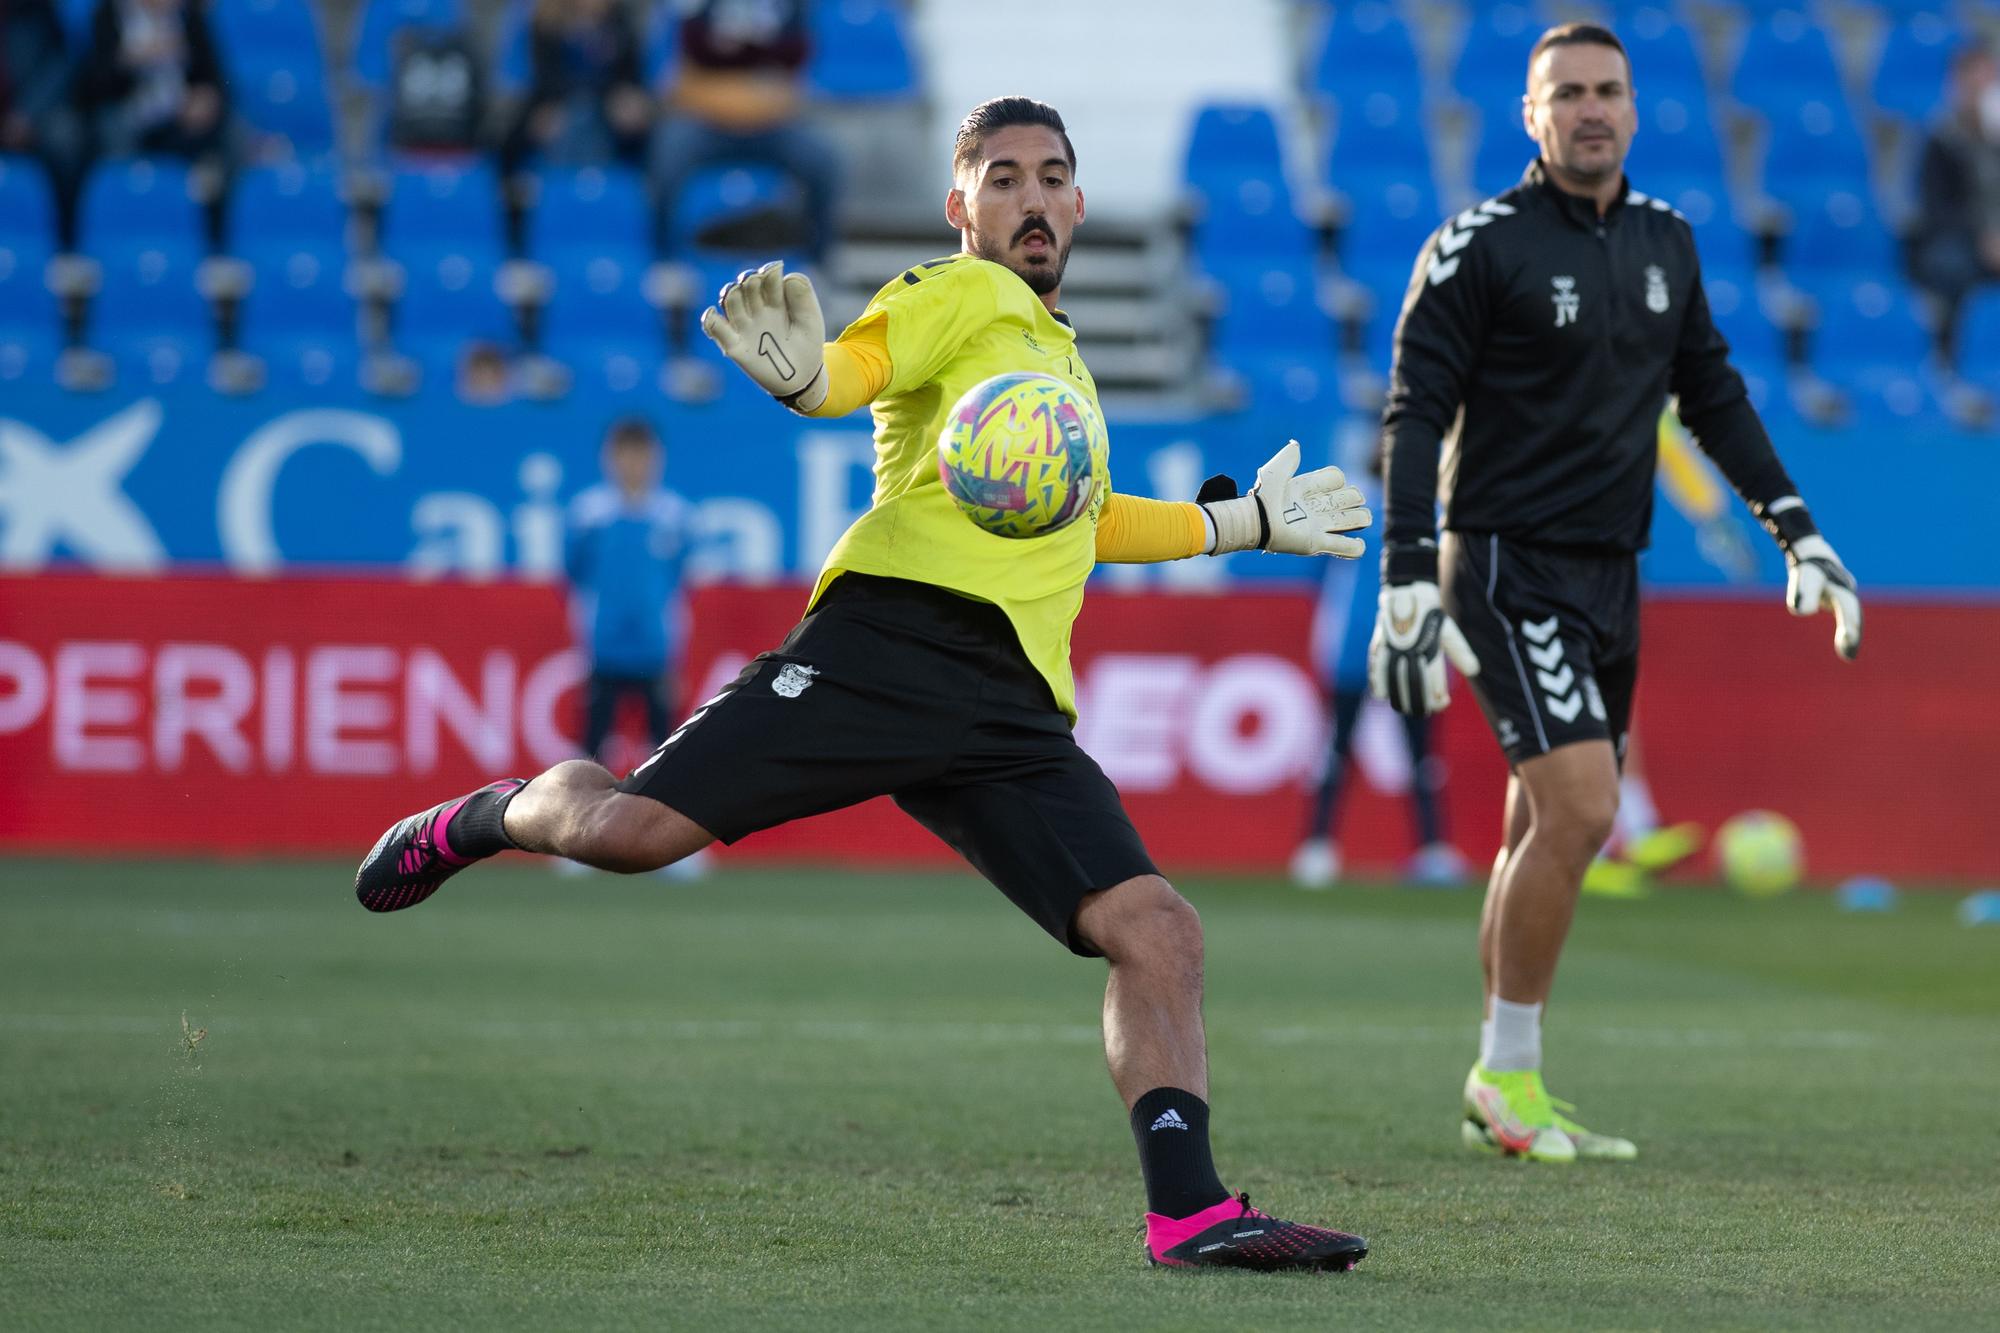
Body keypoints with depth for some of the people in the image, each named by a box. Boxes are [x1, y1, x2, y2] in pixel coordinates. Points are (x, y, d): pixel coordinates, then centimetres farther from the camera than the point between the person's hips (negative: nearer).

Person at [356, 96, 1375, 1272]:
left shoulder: (1062, 353, 33)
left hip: (1016, 714, 7)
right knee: (629, 830, -17)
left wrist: (1245, 520, 51)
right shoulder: (963, 295, 9)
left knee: (1158, 932, -11)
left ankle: (1191, 1212, -9)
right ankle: (484, 819, 17)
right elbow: (852, 371, -12)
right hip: (897, 635, -7)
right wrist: (799, 372, -36)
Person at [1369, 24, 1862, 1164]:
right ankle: (1506, 1076, -6)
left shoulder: (1665, 241, 10)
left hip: (1609, 576, 7)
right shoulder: (1480, 246, -9)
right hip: (1507, 566, -7)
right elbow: (1417, 413, -10)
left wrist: (1798, 532, 12)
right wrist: (1406, 586, -17)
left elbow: (1713, 395, 19)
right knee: (1580, 809, -17)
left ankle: (1509, 1096, 17)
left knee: (1547, 828, 10)